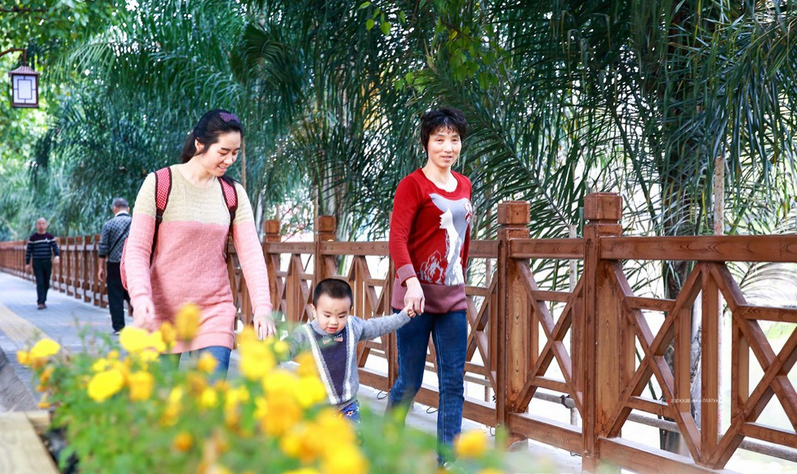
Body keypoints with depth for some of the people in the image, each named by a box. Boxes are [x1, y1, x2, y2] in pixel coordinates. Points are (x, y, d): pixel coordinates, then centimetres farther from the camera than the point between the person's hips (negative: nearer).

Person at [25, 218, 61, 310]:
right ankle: (40, 303, -16)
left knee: (46, 284, 8)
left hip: (47, 263, 2)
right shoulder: (33, 237, 0)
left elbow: (55, 247, -4)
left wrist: (57, 256, -23)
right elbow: (28, 251, 4)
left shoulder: (50, 237, 3)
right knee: (40, 283, -12)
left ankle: (43, 300, 23)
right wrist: (27, 263, 0)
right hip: (37, 263, -2)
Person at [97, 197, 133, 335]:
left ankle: (118, 327, 3)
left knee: (115, 296, 4)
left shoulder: (109, 224, -2)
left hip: (115, 264, -2)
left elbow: (103, 248, -1)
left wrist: (101, 267, 6)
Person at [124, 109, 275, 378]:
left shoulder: (234, 194, 7)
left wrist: (262, 306, -13)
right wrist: (140, 298, -22)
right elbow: (137, 249, -6)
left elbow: (251, 253, 1)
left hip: (215, 310, 3)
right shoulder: (159, 184, -4)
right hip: (162, 311, -2)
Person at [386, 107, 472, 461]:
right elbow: (397, 239, -16)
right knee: (409, 382, 3)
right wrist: (411, 281, -29)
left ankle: (447, 458, 9)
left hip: (452, 299, 6)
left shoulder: (464, 186, 13)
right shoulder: (413, 185, -6)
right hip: (416, 295, -6)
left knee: (453, 383, 3)